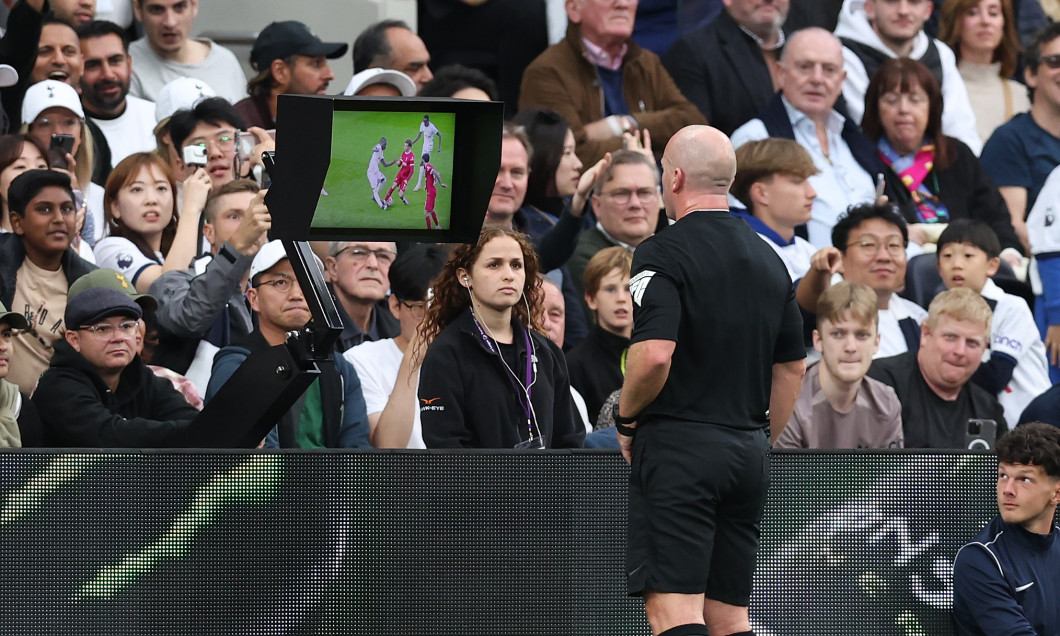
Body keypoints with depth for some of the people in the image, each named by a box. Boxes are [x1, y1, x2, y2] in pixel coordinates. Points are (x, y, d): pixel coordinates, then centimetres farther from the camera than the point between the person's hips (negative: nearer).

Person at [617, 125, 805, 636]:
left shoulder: (664, 254, -10)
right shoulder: (769, 261, 13)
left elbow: (654, 355, -22)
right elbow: (793, 366, 18)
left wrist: (626, 420, -5)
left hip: (677, 446, -7)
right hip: (747, 452, 7)